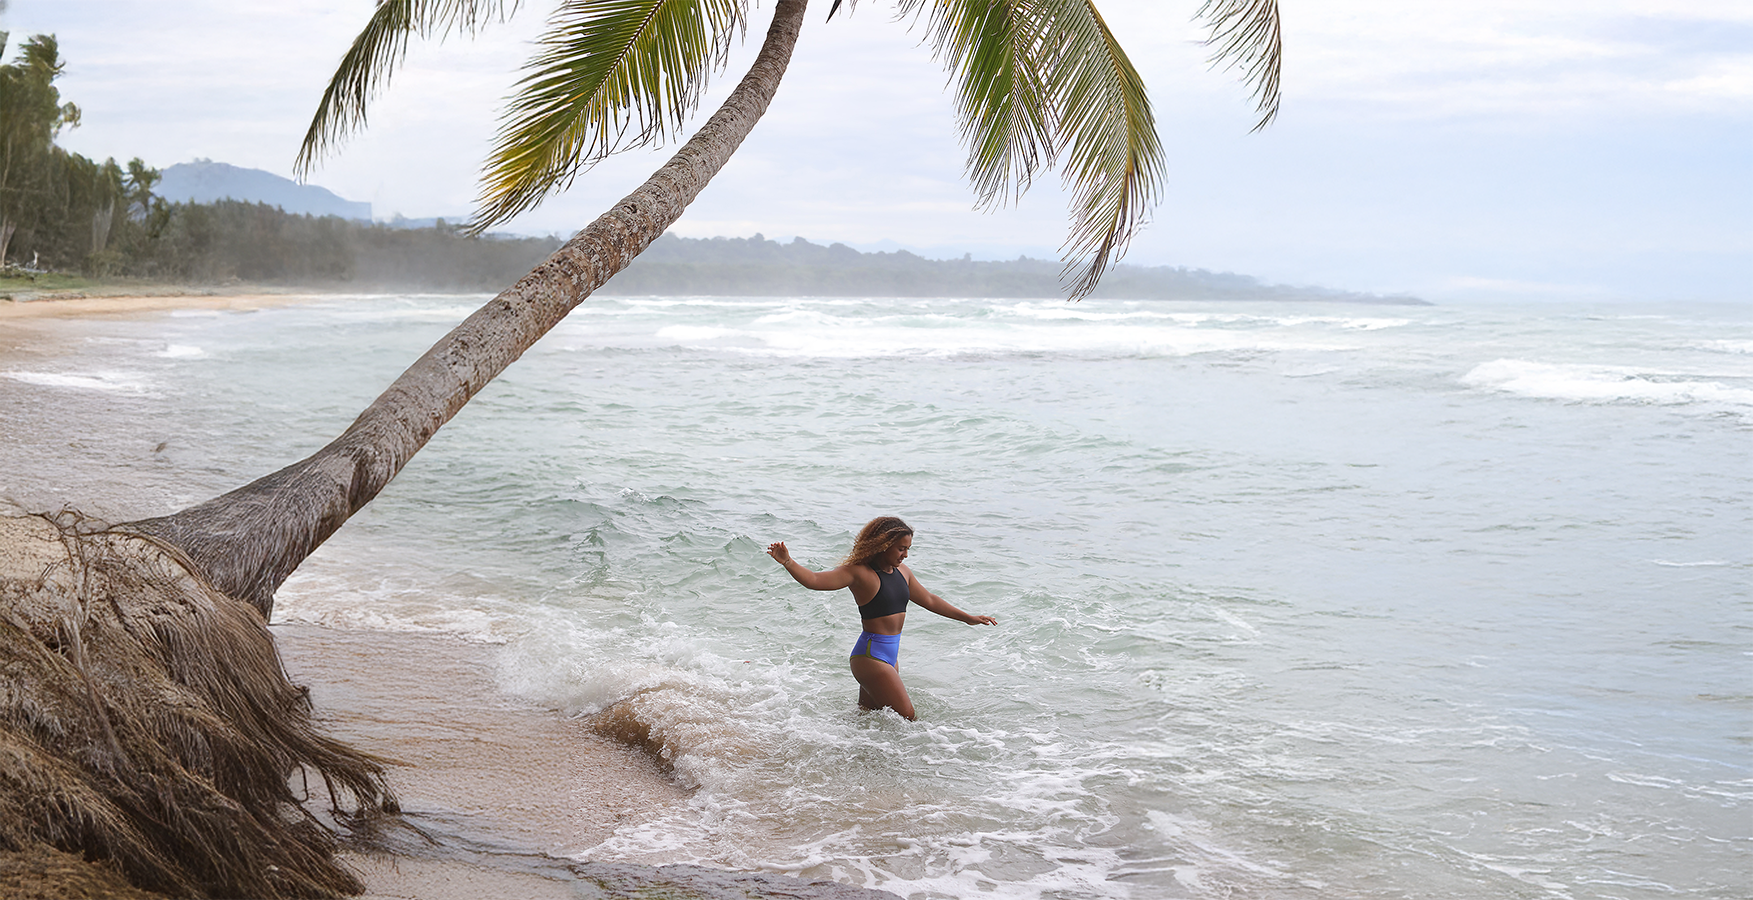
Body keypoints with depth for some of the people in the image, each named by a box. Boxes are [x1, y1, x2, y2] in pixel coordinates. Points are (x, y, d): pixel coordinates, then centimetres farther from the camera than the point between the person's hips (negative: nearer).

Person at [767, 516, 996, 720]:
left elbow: (929, 600, 23)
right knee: (906, 717, -6)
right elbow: (815, 581, -23)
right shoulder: (860, 572, -13)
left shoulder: (902, 572, 10)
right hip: (870, 654, -8)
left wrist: (968, 618, 28)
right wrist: (788, 562, -40)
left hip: (890, 654, 8)